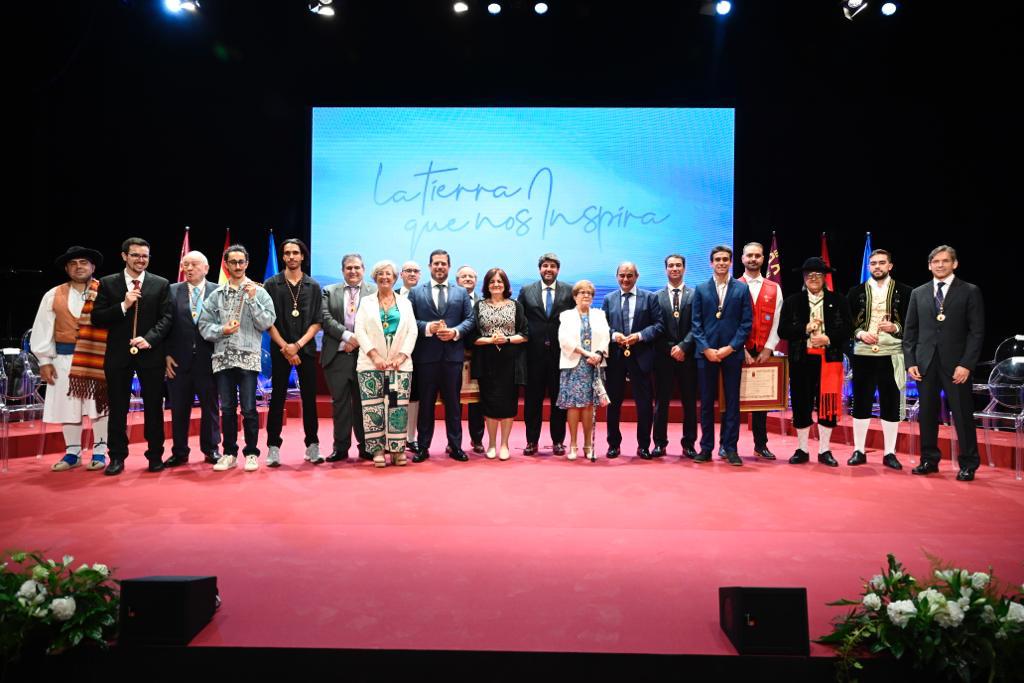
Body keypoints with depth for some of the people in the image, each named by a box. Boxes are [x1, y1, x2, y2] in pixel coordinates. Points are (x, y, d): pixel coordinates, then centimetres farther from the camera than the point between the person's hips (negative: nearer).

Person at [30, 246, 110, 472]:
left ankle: (99, 452, 15)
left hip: (98, 358, -3)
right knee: (68, 406, 7)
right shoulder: (54, 296, 7)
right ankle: (72, 453, 20)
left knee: (98, 404, 2)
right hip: (65, 359, 3)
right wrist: (44, 360, 3)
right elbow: (43, 329, 7)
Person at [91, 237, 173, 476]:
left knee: (153, 407, 5)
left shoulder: (161, 284, 5)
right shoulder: (107, 283, 6)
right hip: (118, 354, 1)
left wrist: (149, 338, -15)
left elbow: (166, 317, -1)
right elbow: (97, 318, 0)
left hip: (150, 353, 0)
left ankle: (155, 455, 15)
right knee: (117, 408, 7)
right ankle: (117, 457, 17)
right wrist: (123, 306, -14)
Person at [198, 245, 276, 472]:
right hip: (222, 358, 3)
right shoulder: (216, 294, 11)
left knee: (248, 409, -2)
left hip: (248, 357, -3)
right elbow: (204, 326, 8)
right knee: (227, 409, 9)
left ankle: (251, 453, 11)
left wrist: (252, 299, -11)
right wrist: (222, 330, -9)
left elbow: (267, 323, -4)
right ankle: (229, 453, 20)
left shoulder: (258, 291, 4)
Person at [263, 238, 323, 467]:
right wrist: (285, 348, -8)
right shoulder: (271, 284, 4)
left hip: (306, 349, 1)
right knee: (277, 399, 1)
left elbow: (317, 322, 4)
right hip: (280, 350, -1)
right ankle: (273, 448, 6)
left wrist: (297, 345, -8)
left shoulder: (313, 286, 8)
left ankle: (312, 446, 10)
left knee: (309, 398, 3)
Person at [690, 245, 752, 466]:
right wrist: (705, 348, -8)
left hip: (732, 353, -1)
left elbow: (747, 322, 0)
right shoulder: (700, 289, 8)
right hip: (706, 353, 1)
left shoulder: (742, 289, 5)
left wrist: (731, 347, -10)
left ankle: (730, 448, 11)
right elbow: (696, 323, 3)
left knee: (732, 402, 4)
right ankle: (706, 448, 12)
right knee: (706, 402, 5)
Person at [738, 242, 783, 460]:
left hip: (763, 352, 2)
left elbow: (777, 323, 4)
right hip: (738, 351, -2)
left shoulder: (774, 289, 10)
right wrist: (741, 349, -11)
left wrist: (768, 349, -6)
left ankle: (761, 445, 15)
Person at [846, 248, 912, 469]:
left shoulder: (904, 291, 4)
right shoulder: (856, 291, 7)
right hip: (863, 354, 1)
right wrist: (860, 334, -11)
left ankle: (889, 453, 13)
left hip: (891, 355, -1)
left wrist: (895, 328, -16)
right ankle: (859, 451, 14)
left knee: (891, 404, 3)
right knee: (861, 403, 5)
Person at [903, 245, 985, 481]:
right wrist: (910, 362, 2)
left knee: (963, 414, 1)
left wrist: (966, 364, -11)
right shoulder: (918, 293, 11)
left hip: (956, 364, -3)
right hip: (925, 363, 3)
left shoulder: (970, 292, 2)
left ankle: (968, 464, 12)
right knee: (927, 414, 7)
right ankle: (929, 460, 18)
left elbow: (977, 331, -2)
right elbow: (910, 331, 11)